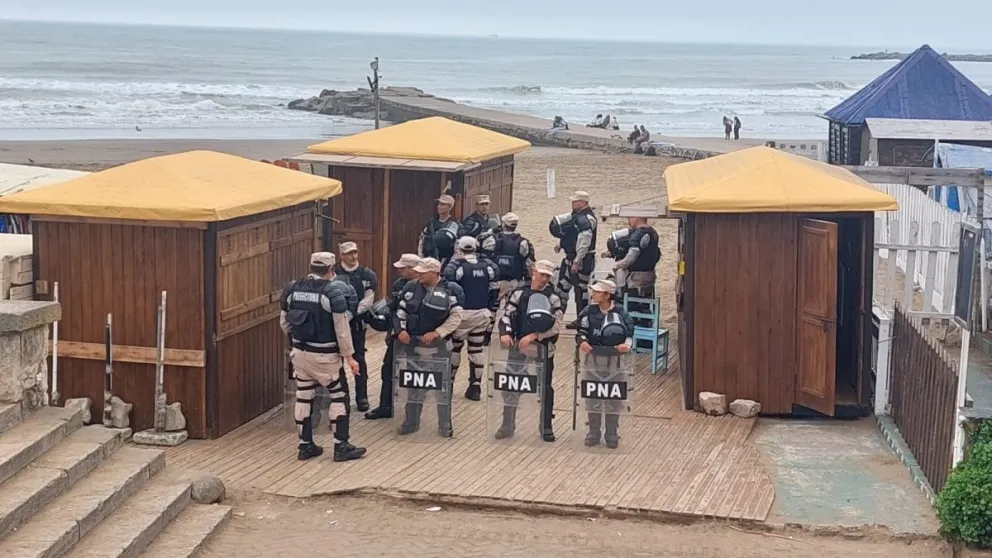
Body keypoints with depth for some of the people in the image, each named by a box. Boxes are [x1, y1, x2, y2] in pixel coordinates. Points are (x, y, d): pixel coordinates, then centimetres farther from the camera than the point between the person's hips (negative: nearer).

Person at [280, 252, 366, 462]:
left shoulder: (292, 289, 2)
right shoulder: (334, 291, -15)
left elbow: (284, 323, 9)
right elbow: (342, 328, -15)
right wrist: (349, 356, -8)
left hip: (300, 353, 5)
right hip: (324, 355, -5)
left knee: (304, 398, 13)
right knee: (339, 397, 7)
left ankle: (305, 446, 18)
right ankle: (341, 447, 8)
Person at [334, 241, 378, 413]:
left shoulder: (367, 275, 0)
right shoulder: (333, 274, 0)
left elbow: (368, 300, -7)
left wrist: (352, 313, -18)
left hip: (357, 322, 0)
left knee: (359, 358, 3)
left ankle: (362, 397, 9)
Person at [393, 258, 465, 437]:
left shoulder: (451, 290, -9)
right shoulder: (411, 288, 2)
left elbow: (456, 317, -11)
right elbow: (400, 312, 7)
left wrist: (437, 333, -20)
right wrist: (400, 330, -10)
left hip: (439, 345, -3)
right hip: (413, 343, 3)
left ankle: (445, 425, 16)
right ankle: (411, 421, 26)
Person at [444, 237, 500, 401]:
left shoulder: (456, 266, -10)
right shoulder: (488, 265, 3)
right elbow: (495, 293, 5)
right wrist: (491, 316, 13)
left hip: (461, 314, -3)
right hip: (482, 314, 3)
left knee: (454, 347, 10)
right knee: (477, 350, 10)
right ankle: (475, 387, 11)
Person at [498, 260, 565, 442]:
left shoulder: (554, 298, -5)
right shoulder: (519, 293, 2)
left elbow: (555, 326, -13)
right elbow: (507, 316, 1)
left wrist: (534, 335, -23)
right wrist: (505, 333, -17)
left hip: (544, 349, -2)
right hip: (519, 347, 2)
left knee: (546, 387, 6)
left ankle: (546, 427, 18)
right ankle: (507, 424, 17)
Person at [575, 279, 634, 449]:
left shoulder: (620, 313, -4)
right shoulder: (589, 311, 0)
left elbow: (630, 334, 2)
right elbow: (580, 331, 3)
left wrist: (627, 344, -18)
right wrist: (582, 341, -17)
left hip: (613, 360, -2)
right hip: (592, 359, 2)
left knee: (613, 398, 4)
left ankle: (612, 435, 15)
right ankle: (594, 433, 18)